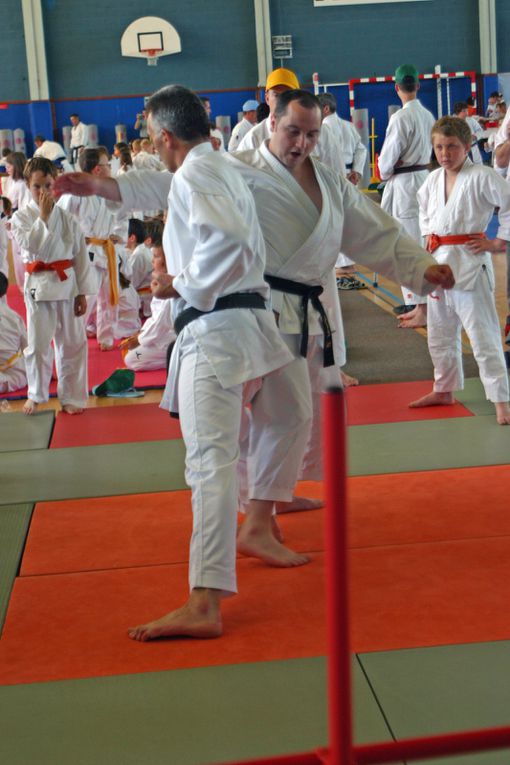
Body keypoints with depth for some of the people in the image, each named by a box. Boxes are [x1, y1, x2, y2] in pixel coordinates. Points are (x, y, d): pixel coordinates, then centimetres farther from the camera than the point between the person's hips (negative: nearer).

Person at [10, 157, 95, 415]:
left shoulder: (67, 219, 4)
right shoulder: (21, 217, 0)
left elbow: (80, 256, 5)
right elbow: (31, 246, -16)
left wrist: (82, 292, 3)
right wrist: (43, 217, -16)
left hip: (67, 285, 2)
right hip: (38, 286, -2)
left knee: (72, 343, 6)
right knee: (38, 344, 2)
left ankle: (71, 397, 19)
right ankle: (36, 395, 22)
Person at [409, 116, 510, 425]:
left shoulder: (482, 177, -13)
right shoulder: (434, 179, 8)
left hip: (470, 264, -7)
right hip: (439, 262, 7)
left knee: (483, 335, -7)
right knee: (440, 333, 18)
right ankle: (444, 390, 35)